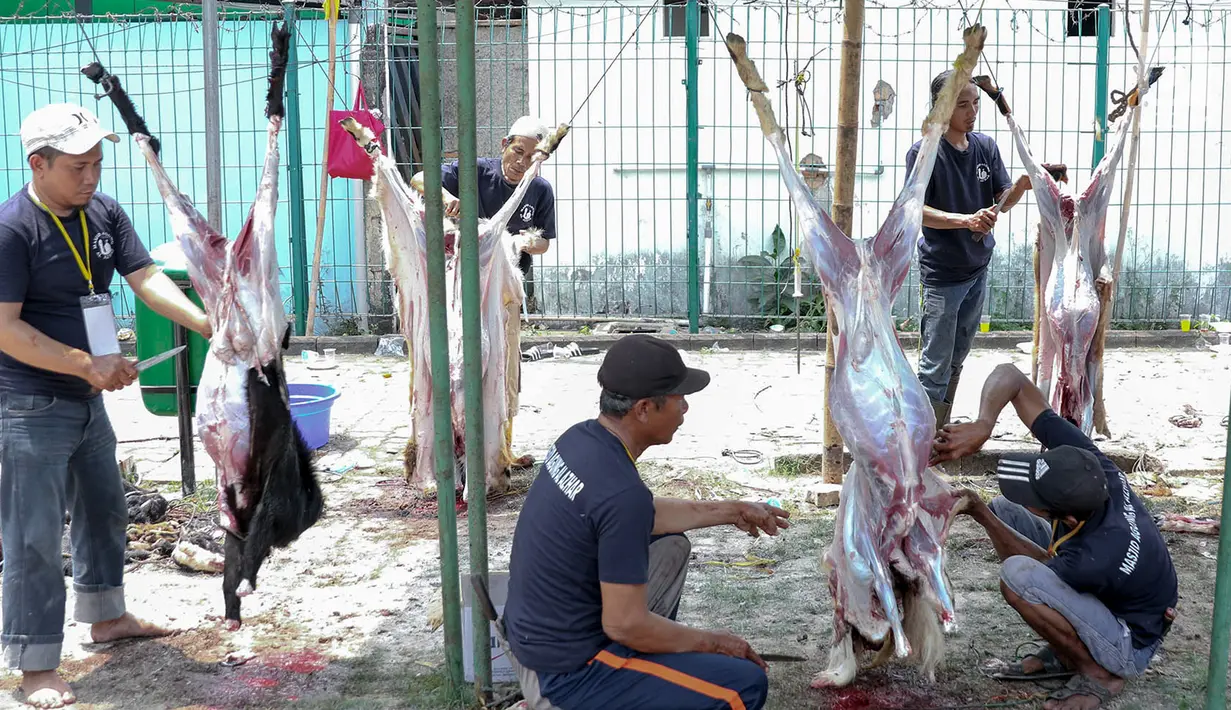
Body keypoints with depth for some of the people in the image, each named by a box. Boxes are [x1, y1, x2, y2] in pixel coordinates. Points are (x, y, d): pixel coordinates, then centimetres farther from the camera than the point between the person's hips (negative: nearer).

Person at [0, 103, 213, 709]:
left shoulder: (104, 214, 2)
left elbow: (146, 278, -3)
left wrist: (205, 322, -20)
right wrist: (88, 363, -25)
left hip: (88, 400, 8)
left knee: (104, 511, 22)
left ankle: (105, 615, 42)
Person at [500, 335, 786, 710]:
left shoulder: (580, 438, -2)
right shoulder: (621, 492, -29)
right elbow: (624, 623, -23)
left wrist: (731, 511, 21)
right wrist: (712, 643, -8)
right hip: (565, 677, -9)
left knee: (670, 545, 22)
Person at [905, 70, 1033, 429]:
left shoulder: (986, 146, 3)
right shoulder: (924, 153, -14)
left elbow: (1002, 201, 3)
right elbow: (916, 211, -20)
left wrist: (1023, 183, -18)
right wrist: (967, 220, -32)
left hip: (977, 268, 6)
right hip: (941, 273, -6)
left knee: (956, 360, 17)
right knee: (936, 367, -4)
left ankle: (942, 430, 31)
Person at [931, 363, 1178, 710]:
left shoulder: (1095, 558, -39)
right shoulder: (1083, 461, -25)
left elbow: (1041, 565, -15)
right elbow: (1008, 375, -24)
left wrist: (980, 514, -18)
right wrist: (981, 427, -42)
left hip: (1130, 647, -8)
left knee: (1017, 575, -32)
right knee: (1003, 510, -4)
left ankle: (1100, 674, -7)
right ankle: (1064, 652, 9)